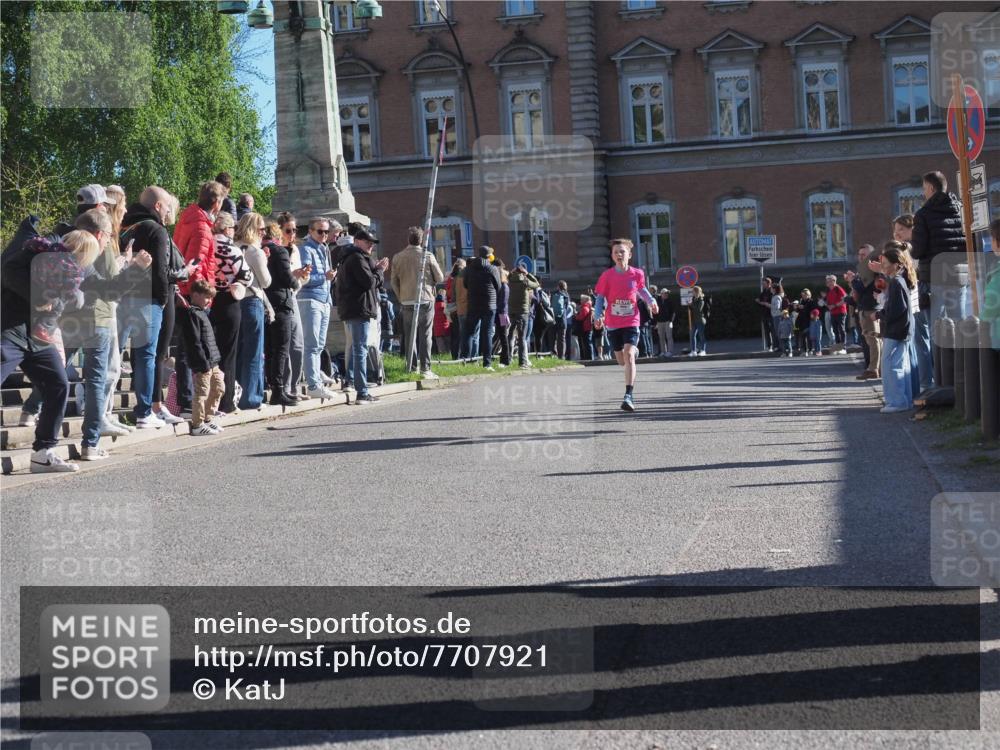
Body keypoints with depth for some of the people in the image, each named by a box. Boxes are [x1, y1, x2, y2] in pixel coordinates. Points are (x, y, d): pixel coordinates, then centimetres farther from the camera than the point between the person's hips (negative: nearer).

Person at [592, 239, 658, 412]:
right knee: (622, 361, 14)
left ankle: (628, 396, -20)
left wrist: (651, 300, -1)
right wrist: (598, 315, -16)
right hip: (613, 324, 1)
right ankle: (634, 350, 54)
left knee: (628, 355, -20)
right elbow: (600, 298, 0)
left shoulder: (637, 274, -3)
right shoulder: (607, 276, -6)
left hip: (631, 322, -1)